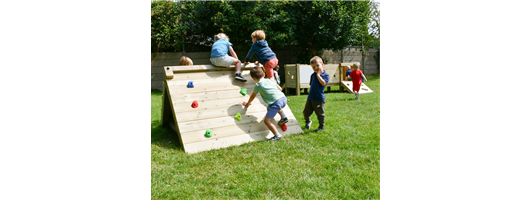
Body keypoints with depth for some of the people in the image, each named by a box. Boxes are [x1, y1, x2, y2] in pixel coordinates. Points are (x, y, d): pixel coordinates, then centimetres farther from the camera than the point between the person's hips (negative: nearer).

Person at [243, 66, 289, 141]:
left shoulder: (258, 85, 7)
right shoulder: (270, 80, 21)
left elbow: (252, 96, 22)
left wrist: (248, 103, 40)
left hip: (276, 102, -7)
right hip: (283, 98, 7)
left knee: (266, 120, -4)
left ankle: (277, 136, -10)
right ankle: (284, 117, 31)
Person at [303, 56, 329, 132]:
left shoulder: (325, 75, -7)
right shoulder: (313, 75, 8)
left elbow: (323, 83, -24)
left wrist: (318, 74, -18)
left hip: (319, 98, -5)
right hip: (310, 97, 5)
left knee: (320, 113, 5)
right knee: (306, 112, 11)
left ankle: (321, 126, 22)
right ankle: (308, 121, 40)